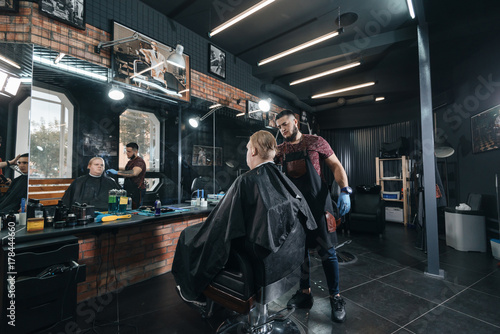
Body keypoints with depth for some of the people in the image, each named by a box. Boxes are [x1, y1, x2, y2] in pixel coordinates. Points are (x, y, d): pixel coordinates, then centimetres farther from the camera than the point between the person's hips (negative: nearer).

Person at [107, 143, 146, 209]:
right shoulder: (130, 162, 18)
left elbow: (134, 173, -34)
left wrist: (117, 172, -33)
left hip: (137, 191, -9)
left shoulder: (139, 161, -14)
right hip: (129, 191, 9)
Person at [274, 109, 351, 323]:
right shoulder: (281, 150, 7)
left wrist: (344, 191, -12)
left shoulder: (316, 142, -2)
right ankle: (305, 293, 31)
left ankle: (335, 297, 23)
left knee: (326, 250, 4)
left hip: (318, 203, -3)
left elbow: (336, 166, -1)